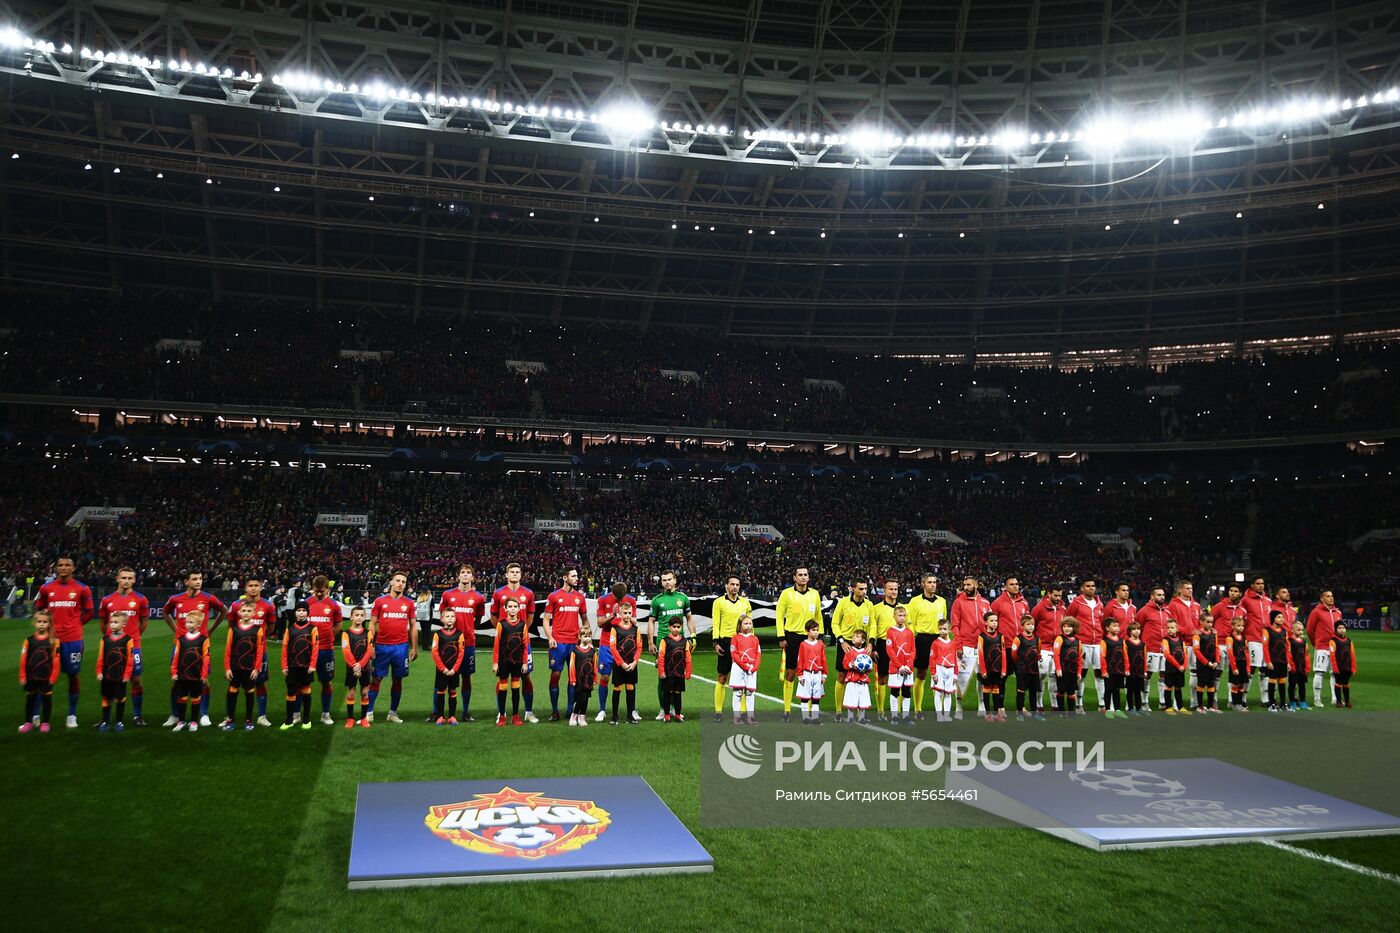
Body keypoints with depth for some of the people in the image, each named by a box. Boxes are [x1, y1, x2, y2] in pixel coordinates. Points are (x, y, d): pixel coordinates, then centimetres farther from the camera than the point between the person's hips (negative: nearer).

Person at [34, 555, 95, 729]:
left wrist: (75, 623, 2)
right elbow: (38, 609, 16)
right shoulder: (46, 588, 5)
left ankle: (72, 715, 14)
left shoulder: (82, 589, 1)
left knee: (74, 675, 5)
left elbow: (89, 612, 9)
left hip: (73, 639, -1)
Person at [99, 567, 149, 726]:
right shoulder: (107, 600, 5)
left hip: (133, 645, -1)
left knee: (136, 679, -1)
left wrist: (134, 636, 10)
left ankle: (137, 716, 8)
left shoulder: (140, 599, 1)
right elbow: (103, 622, 16)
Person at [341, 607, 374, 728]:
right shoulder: (346, 633, -3)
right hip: (351, 668, -1)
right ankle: (350, 718, 12)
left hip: (365, 667, 1)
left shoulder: (368, 633, 2)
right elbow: (346, 651, -11)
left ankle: (364, 718, 13)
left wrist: (360, 664, -18)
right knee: (350, 693, 3)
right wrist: (354, 665, -21)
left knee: (365, 693, 5)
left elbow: (369, 651, -6)